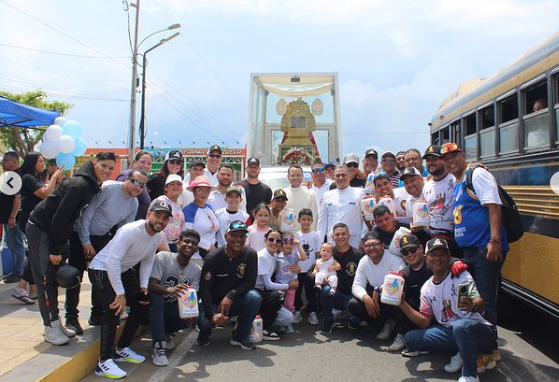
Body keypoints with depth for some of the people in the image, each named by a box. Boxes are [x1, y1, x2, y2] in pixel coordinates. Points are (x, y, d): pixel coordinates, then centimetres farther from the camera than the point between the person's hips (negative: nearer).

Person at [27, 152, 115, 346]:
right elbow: (60, 217, -26)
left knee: (54, 277, 12)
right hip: (40, 229, -9)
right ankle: (50, 327, -2)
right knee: (46, 278, -7)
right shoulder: (78, 185, -24)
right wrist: (56, 250, -23)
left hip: (56, 230, 9)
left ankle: (56, 323, 19)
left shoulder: (92, 186, 3)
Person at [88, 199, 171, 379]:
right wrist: (120, 293, -30)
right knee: (114, 309, -23)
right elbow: (111, 261, -34)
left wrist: (144, 285, -7)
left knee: (143, 304, 5)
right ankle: (104, 362, -12)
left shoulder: (159, 237, -6)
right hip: (101, 269, -8)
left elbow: (147, 261, 6)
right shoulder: (130, 231, -31)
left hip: (124, 270, 8)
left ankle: (121, 349, 20)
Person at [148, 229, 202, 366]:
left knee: (196, 316, -24)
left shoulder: (196, 270, -4)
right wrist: (170, 290, -48)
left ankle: (166, 333, 8)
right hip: (156, 306, -3)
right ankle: (158, 345, -30)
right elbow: (151, 285, -27)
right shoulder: (163, 257, -17)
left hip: (175, 309, 4)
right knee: (155, 295, -35)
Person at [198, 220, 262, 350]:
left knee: (254, 297, -29)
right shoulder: (213, 257, -15)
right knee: (204, 322, -30)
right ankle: (205, 333, 12)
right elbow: (204, 288, -17)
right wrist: (212, 314, -30)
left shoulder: (250, 254, -9)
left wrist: (231, 296, -28)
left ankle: (240, 335, -6)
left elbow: (250, 282, -12)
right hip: (214, 302, -1)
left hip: (236, 301, 2)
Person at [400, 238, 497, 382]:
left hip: (479, 330, -5)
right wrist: (402, 303, -7)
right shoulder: (426, 288, 6)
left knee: (460, 326, -39)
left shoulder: (460, 275, -9)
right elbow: (425, 323, 4)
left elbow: (479, 304, -25)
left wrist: (472, 306, -50)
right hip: (451, 332, 6)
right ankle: (463, 353, 2)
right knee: (411, 338, -10)